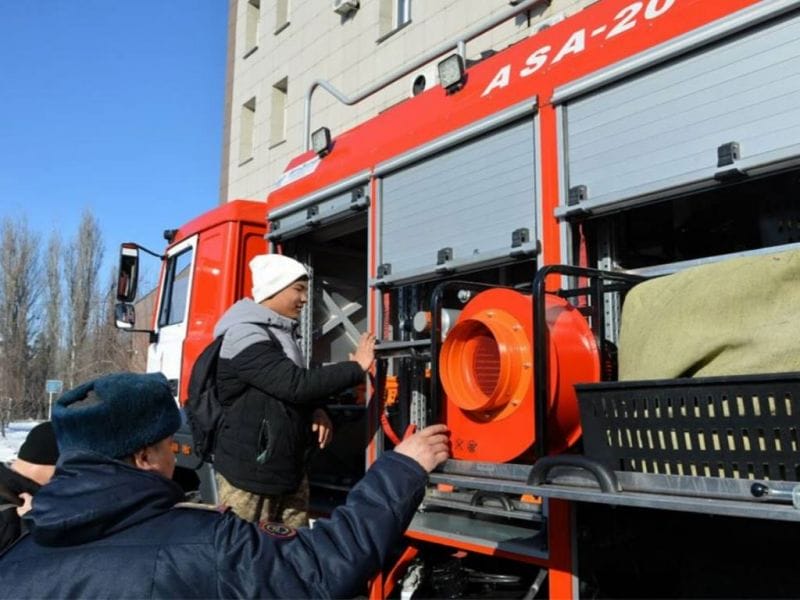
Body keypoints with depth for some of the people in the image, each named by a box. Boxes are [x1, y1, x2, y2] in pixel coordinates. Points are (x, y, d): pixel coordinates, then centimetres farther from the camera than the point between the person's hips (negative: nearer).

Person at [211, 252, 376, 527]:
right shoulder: (245, 335, -18)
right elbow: (295, 384, -25)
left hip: (290, 469, 9)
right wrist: (356, 368, -16)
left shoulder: (283, 333, 13)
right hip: (248, 473, -9)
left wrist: (316, 411, -1)